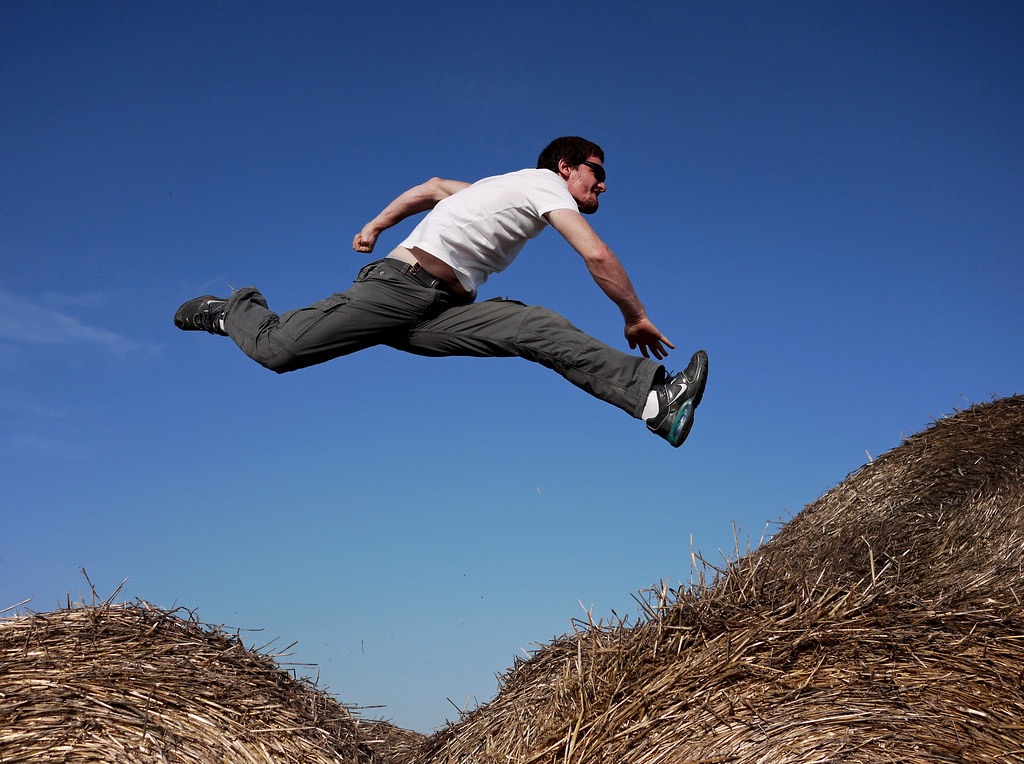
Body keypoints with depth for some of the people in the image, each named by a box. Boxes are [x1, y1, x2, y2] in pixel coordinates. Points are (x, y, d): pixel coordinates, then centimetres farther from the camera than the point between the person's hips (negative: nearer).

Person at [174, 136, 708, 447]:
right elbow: (597, 256, -11)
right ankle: (232, 311, 20)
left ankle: (654, 399, -35)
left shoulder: (511, 190, 26)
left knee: (539, 328, -18)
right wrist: (636, 317, -2)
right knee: (276, 349, -14)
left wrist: (377, 225, 36)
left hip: (443, 313, 8)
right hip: (399, 285, -8)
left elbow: (434, 187, 32)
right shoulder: (546, 183, 0)